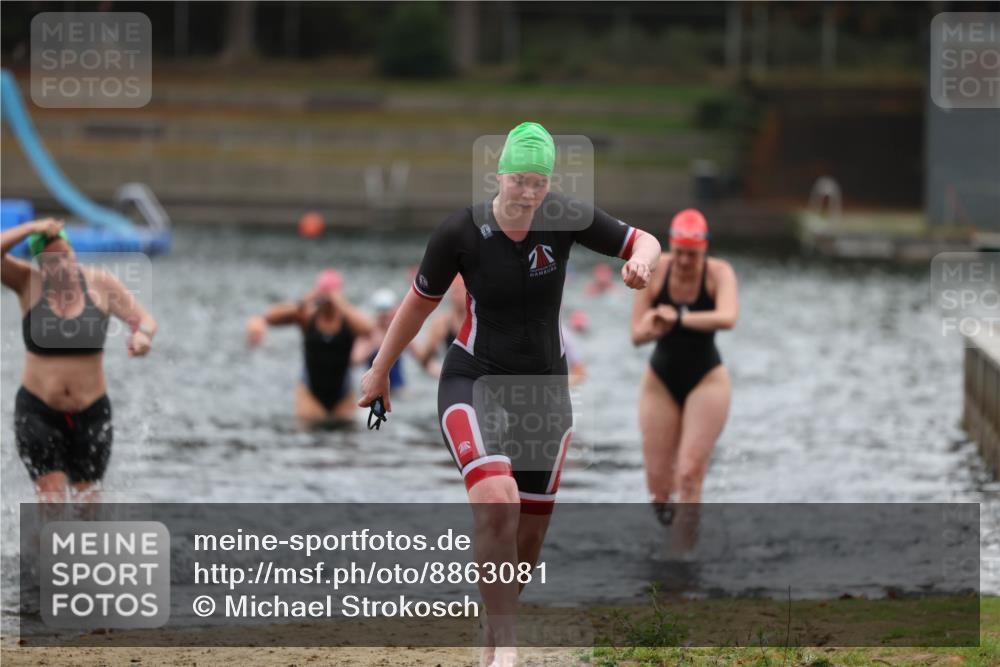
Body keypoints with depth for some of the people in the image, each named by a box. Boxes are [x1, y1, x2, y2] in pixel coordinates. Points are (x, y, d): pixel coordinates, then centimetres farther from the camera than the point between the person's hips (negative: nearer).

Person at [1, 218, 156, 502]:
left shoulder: (100, 284, -4)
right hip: (38, 413, -1)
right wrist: (31, 229, -23)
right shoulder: (29, 283, -6)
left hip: (91, 414, 1)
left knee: (88, 498, 6)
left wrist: (142, 335, -28)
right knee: (52, 498, -10)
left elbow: (144, 319, -5)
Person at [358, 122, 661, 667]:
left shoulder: (565, 220, -9)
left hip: (543, 388, 3)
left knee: (530, 531, 7)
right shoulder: (458, 233, -14)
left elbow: (643, 242, 3)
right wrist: (379, 370, 13)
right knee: (497, 502, -28)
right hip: (473, 383, -3)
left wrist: (641, 261, -23)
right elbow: (420, 301, 2)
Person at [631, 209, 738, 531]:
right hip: (661, 380, 2)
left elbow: (727, 318, -36)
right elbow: (637, 334, -15)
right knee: (658, 478, 5)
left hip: (706, 380, -2)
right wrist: (654, 329, -38)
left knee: (690, 474, -15)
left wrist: (679, 318, -45)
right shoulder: (655, 270, -11)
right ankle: (662, 500, 42)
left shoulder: (719, 273, -16)